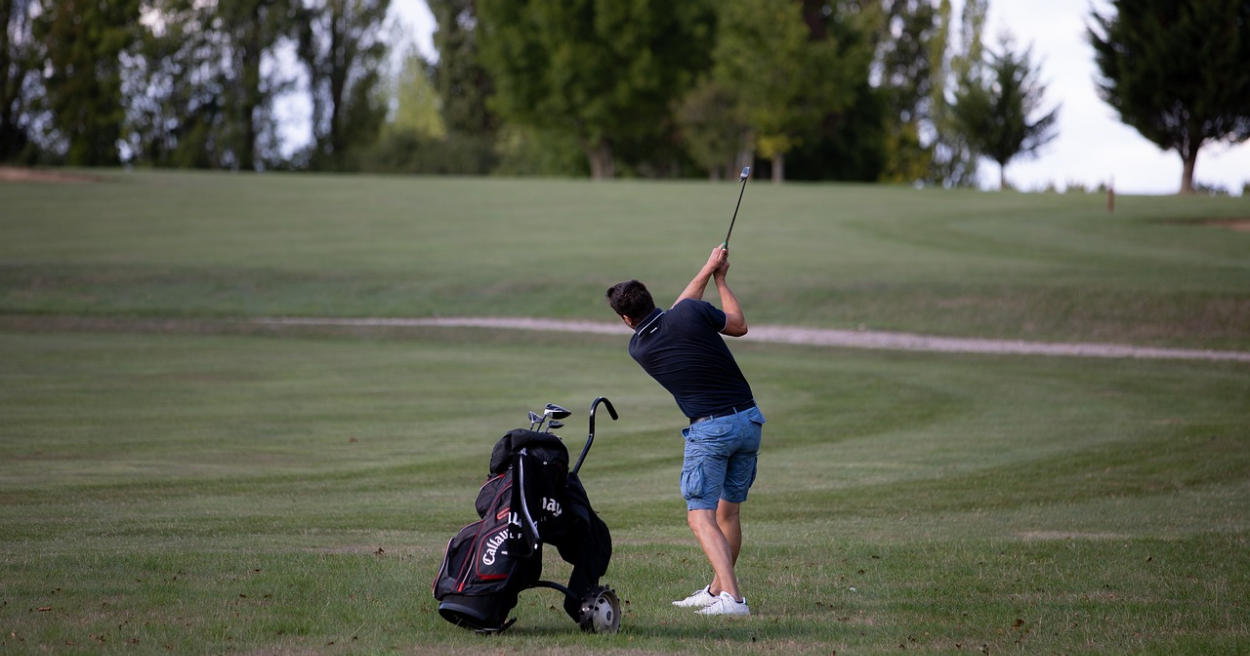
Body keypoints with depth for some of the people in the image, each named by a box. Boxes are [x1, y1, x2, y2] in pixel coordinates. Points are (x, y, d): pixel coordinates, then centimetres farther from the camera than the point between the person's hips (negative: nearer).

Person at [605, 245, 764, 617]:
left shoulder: (638, 347, 1)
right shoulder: (692, 313, -3)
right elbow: (739, 326, 14)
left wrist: (707, 270, 25)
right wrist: (720, 278, 24)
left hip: (709, 429, -4)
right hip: (749, 420, 4)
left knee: (701, 517, -6)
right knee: (728, 512, 17)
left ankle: (731, 597, -23)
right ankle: (716, 590, 25)